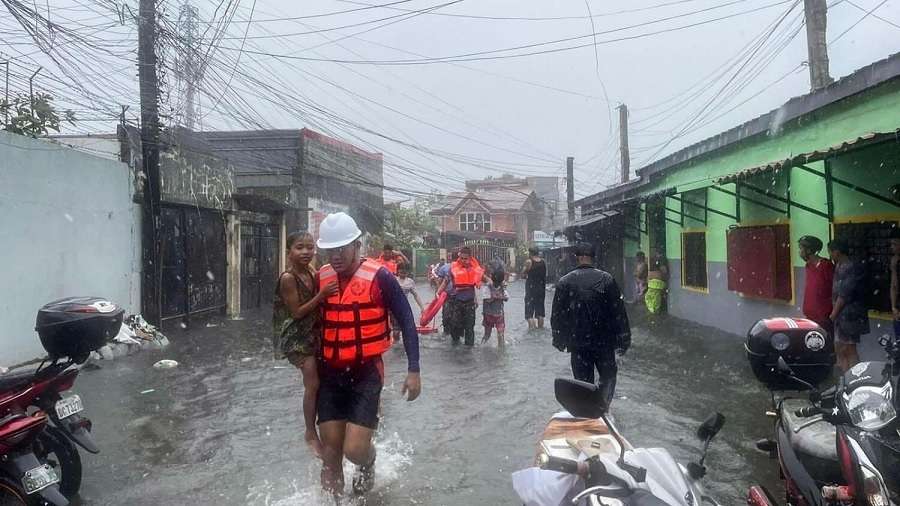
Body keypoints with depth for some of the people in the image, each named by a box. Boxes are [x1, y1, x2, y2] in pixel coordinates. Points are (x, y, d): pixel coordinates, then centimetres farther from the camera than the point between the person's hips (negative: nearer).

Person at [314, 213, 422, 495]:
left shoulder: (379, 277, -13)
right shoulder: (321, 278, 2)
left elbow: (406, 322, -7)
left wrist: (413, 370, -10)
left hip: (366, 373, -4)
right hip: (330, 374, 4)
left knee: (355, 450, -6)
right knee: (330, 454, 8)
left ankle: (368, 465, 30)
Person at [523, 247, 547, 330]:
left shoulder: (529, 262, -14)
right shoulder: (543, 262, 1)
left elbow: (524, 274, -11)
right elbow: (545, 275, 9)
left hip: (531, 286, -5)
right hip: (541, 286, 5)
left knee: (529, 305, 2)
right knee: (540, 304, 16)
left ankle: (531, 325, -5)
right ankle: (540, 324, 22)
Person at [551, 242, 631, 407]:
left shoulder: (565, 282, -6)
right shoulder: (607, 279, -8)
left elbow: (557, 315, -1)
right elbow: (619, 311, -6)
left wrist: (559, 341, 11)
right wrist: (624, 340, 2)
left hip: (578, 342, 1)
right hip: (604, 341, 0)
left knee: (583, 381, 12)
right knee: (608, 376, 19)